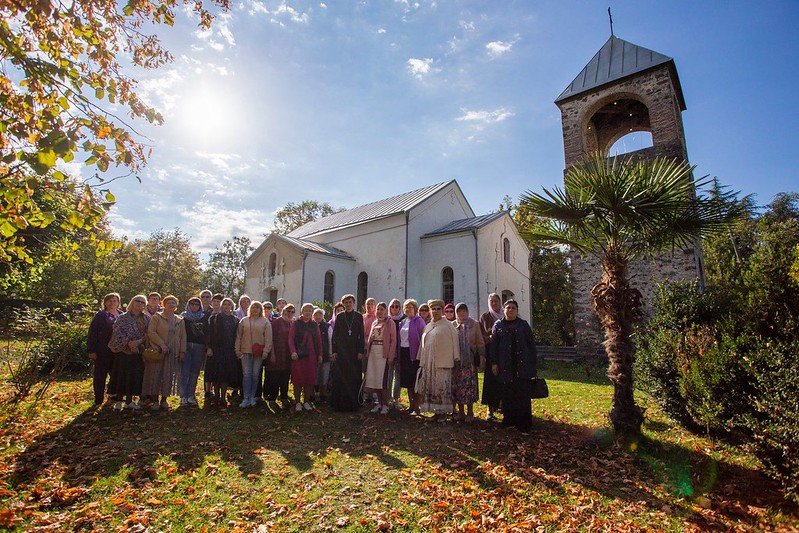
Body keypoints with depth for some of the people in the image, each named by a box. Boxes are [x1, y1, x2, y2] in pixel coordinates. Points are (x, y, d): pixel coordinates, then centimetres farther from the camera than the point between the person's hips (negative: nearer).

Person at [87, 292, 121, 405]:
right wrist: (91, 350, -12)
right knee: (100, 375, 4)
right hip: (103, 352, -4)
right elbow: (92, 333, -7)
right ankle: (99, 399, 14)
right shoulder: (100, 315, -4)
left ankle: (113, 395, 28)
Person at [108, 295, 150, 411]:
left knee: (135, 376, 5)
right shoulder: (123, 317, 0)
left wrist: (139, 341, -13)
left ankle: (129, 401, 15)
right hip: (124, 351, -3)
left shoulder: (147, 319, 9)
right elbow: (118, 332, -9)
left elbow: (149, 333, 3)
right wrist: (128, 343, -20)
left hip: (138, 352, 3)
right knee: (122, 375, 1)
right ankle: (119, 401, 11)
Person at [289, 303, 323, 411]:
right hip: (298, 356, -3)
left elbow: (319, 340, 11)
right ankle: (297, 402, 13)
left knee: (309, 379, 4)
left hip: (311, 356, 3)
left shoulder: (314, 325, 11)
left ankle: (306, 401, 16)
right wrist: (293, 351, -18)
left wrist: (320, 355, 6)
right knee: (298, 379, 1)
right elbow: (291, 339, -5)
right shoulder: (295, 323, 1)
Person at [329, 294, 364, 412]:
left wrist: (361, 351, -5)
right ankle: (339, 403, 10)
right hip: (341, 351, 1)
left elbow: (361, 335, 2)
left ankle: (353, 403, 10)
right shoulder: (339, 317, 6)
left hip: (354, 351, 0)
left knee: (353, 378, 1)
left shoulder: (359, 316, 4)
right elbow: (334, 335, 5)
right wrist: (333, 351, -2)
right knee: (339, 378, 1)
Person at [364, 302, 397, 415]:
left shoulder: (390, 322, -3)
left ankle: (385, 404, 4)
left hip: (383, 352, -6)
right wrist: (368, 351, 6)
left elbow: (393, 340, -7)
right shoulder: (374, 323, 16)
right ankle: (379, 403, 18)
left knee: (382, 378, -7)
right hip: (373, 352, 6)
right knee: (373, 378, 6)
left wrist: (391, 356, -14)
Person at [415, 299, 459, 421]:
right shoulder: (427, 327, 15)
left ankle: (443, 412, 9)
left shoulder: (448, 325, -3)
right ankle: (435, 411, 18)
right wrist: (422, 360, 15)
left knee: (441, 387, -3)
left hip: (442, 362, -6)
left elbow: (454, 341, -5)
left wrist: (455, 358, -7)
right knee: (430, 387, 8)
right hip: (428, 362, 6)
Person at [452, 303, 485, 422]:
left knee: (469, 385, -2)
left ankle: (470, 412, 10)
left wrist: (481, 355, -3)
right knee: (457, 385, 4)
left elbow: (480, 342, 4)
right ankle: (460, 412, 16)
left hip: (470, 360, -2)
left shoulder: (474, 324, 5)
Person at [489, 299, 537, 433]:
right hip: (506, 366, 0)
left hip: (522, 365, 0)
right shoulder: (498, 325, 7)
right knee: (508, 394, 4)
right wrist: (494, 363, -1)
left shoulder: (523, 324, 6)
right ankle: (509, 419, 16)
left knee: (523, 394, 1)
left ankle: (524, 423, 9)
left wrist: (533, 362, 2)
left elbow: (531, 344, 7)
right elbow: (494, 345, 4)